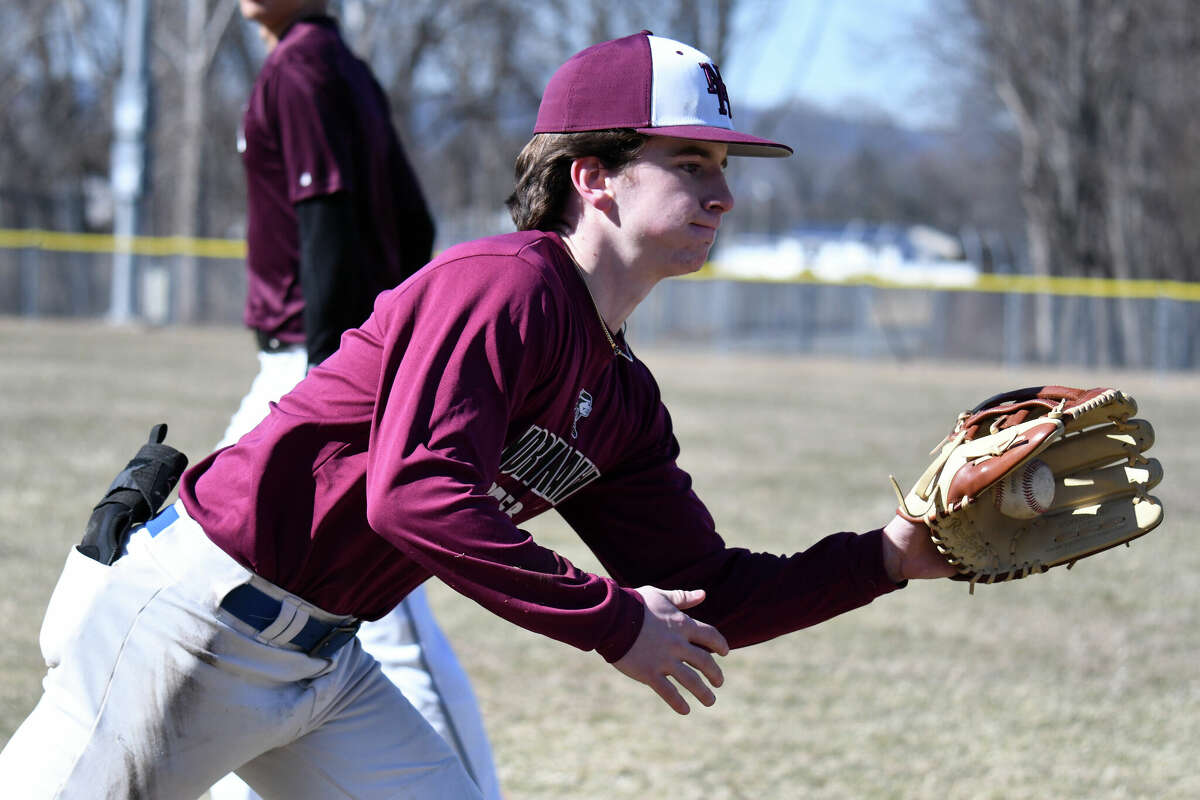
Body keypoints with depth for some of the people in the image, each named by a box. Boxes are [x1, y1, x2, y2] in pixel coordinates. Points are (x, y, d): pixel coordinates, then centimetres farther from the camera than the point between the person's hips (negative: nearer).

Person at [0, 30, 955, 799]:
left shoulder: (624, 401, 11)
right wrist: (614, 620, -23)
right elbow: (416, 496, -29)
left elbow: (707, 598, 13)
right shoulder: (505, 285, -17)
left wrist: (893, 556, 2)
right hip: (201, 625, -9)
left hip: (328, 662, 9)